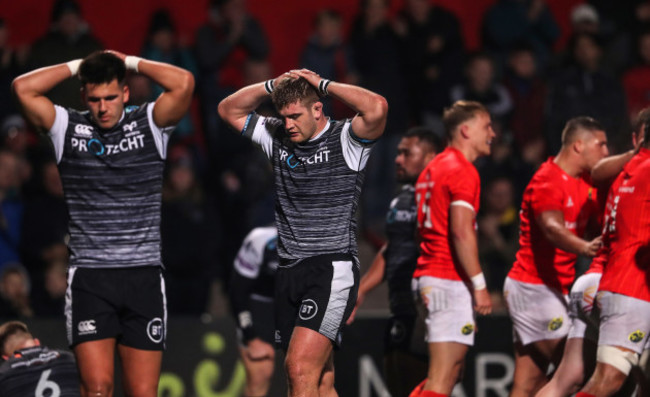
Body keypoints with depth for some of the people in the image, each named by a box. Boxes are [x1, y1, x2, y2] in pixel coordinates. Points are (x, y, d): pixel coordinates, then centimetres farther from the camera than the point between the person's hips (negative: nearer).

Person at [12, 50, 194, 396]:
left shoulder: (149, 124, 6)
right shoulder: (68, 128, 6)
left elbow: (183, 83, -11)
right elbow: (23, 88, -6)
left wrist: (131, 63, 1)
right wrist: (77, 66, 3)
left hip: (143, 276, 1)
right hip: (89, 278, 0)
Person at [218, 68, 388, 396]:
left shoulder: (345, 139, -4)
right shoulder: (277, 137, 13)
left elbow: (376, 108, -24)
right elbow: (229, 110, 20)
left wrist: (324, 84, -11)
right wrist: (273, 86, 5)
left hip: (332, 269, -7)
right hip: (288, 271, 7)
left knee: (300, 367, -20)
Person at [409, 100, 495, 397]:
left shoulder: (433, 169, 20)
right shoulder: (463, 171, -10)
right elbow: (461, 231, -20)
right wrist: (479, 285, -18)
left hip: (428, 275, 10)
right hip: (451, 281, -10)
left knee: (449, 373, 15)